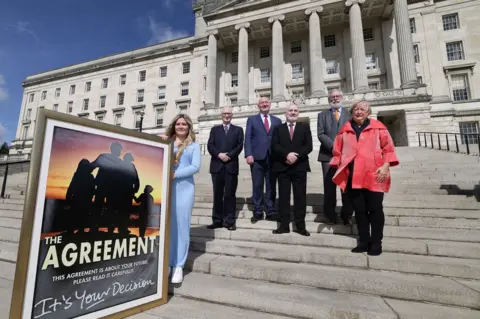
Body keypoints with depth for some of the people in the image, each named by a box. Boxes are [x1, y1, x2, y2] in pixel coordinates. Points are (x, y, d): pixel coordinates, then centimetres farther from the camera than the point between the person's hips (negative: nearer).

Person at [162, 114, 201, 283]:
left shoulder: (194, 146, 9)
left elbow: (195, 166, -4)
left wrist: (175, 174, -14)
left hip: (184, 188, -1)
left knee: (181, 225, 3)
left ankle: (178, 266, 11)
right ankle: (166, 263, 18)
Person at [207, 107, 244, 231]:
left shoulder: (238, 130, 12)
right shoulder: (214, 129, 17)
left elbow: (240, 146, 0)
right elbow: (210, 146, 4)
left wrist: (228, 156, -13)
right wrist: (219, 154, -13)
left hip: (231, 166, -1)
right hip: (217, 166, 2)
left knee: (230, 194, 1)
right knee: (217, 194, 6)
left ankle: (229, 221, 8)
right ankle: (217, 220, 13)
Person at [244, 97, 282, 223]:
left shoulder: (277, 121, 15)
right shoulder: (252, 119, 11)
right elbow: (247, 138, 2)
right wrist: (248, 154, -11)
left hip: (273, 158, 2)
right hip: (257, 157, -1)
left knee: (271, 186, 7)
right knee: (257, 186, 2)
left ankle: (271, 212, 16)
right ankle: (257, 212, 12)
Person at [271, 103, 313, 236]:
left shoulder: (305, 127, 12)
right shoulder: (278, 128, 12)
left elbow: (308, 146, -1)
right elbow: (274, 146, -2)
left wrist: (296, 156, -15)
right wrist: (287, 154, -17)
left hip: (300, 166, 0)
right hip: (282, 167, 1)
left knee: (300, 196, 2)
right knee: (283, 196, 3)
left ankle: (300, 226, 11)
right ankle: (284, 225, 11)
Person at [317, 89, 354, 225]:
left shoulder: (349, 114, 14)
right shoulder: (323, 115, 12)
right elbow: (321, 134, -1)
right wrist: (333, 146, -12)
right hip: (328, 155, -1)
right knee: (329, 187, 1)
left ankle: (347, 215, 15)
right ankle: (331, 215, 12)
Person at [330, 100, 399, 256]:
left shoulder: (378, 127, 3)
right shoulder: (344, 130, 9)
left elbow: (388, 148, 2)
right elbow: (337, 152, 11)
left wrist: (385, 166, -11)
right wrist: (339, 170, 5)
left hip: (373, 176, -2)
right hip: (353, 177, 2)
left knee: (375, 210, 3)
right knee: (359, 210, 9)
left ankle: (376, 243, 17)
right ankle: (363, 242, 21)